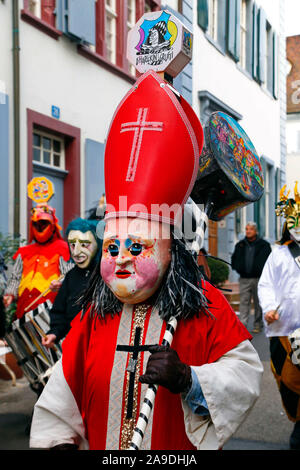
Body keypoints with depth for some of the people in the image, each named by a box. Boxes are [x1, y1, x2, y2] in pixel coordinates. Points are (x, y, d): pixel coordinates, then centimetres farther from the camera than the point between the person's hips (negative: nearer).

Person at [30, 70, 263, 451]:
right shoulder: (94, 313, -4)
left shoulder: (204, 306, -14)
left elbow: (246, 371, -17)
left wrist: (189, 380, -30)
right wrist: (57, 441, -2)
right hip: (101, 446, 3)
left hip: (181, 447, -2)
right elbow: (65, 389, 2)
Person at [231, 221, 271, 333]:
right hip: (244, 279, 2)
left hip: (259, 279, -2)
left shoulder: (264, 245, 2)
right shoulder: (240, 245, 11)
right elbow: (234, 259, 20)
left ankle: (258, 325, 16)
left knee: (258, 303, 6)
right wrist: (238, 268, 4)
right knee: (244, 303, -4)